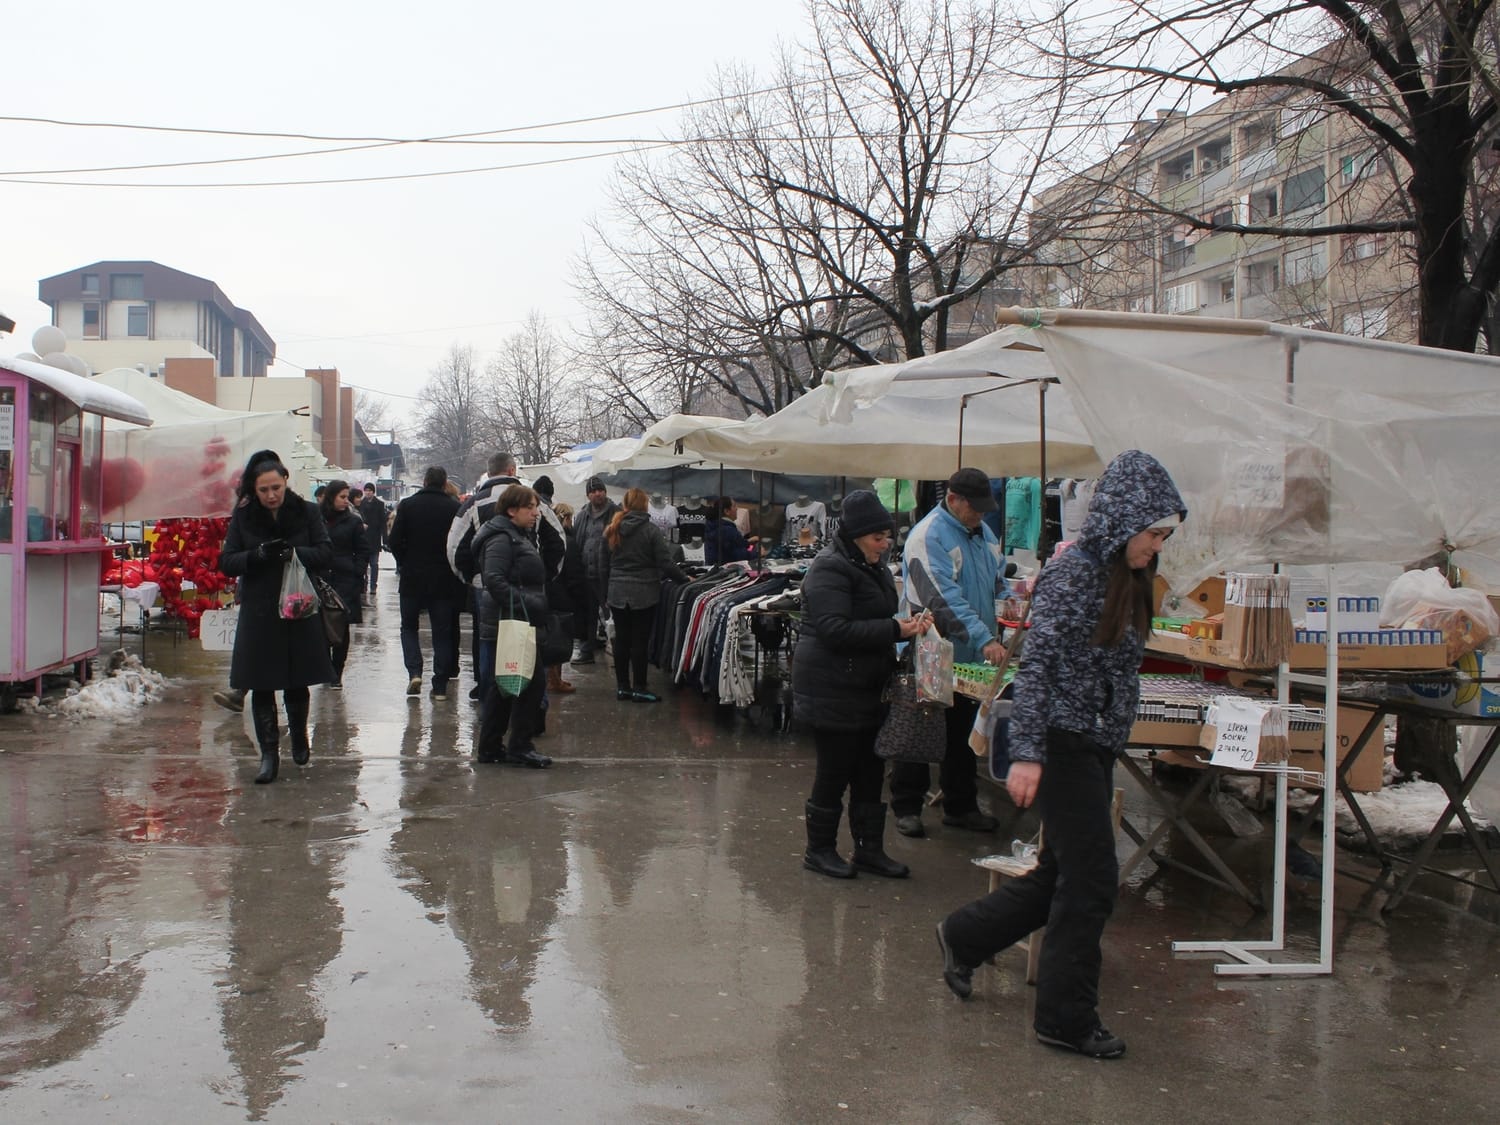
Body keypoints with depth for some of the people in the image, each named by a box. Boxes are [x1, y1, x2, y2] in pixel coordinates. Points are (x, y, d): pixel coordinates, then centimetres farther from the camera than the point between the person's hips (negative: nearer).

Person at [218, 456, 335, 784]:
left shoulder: (306, 512, -2)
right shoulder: (243, 517, 0)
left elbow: (326, 553, -4)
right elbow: (226, 562, -2)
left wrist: (296, 553, -23)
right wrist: (258, 554, -20)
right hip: (258, 614, 0)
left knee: (297, 683, 13)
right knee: (262, 686, -1)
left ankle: (299, 737, 37)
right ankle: (268, 754, 6)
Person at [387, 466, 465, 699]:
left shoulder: (407, 505, -4)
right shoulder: (455, 508, -5)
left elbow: (394, 541, -6)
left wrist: (405, 563, 10)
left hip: (413, 577, 0)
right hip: (444, 581, 0)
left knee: (409, 626, 16)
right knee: (442, 632, 8)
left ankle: (414, 672, -3)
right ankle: (440, 686, 6)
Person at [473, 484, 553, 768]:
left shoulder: (517, 536, 21)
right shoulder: (501, 539, -12)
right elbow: (495, 580, -24)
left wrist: (535, 606, 15)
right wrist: (524, 605, -26)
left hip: (515, 624, 11)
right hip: (510, 623, -11)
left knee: (502, 686, 13)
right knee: (532, 681, -10)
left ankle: (490, 747, 18)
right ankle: (520, 747, -4)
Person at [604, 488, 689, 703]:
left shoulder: (612, 530, 4)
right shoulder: (651, 530, -11)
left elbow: (606, 561, 12)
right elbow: (666, 563, -13)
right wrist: (684, 578, 1)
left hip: (617, 592, 5)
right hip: (643, 593, -5)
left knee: (621, 639, 10)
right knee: (640, 641, 0)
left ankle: (622, 686, 15)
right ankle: (638, 688, 4)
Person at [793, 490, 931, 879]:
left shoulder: (874, 565, 13)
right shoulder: (831, 568, -17)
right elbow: (834, 629, -26)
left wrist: (911, 622, 1)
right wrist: (894, 629, -26)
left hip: (867, 687, 9)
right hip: (833, 690, -9)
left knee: (870, 772, 13)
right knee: (834, 773, 1)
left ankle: (869, 849, 23)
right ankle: (819, 850, 16)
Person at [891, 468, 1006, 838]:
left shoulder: (982, 532, 10)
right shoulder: (928, 536, -18)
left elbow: (994, 581, 23)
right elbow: (946, 599, -28)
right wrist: (984, 640, -34)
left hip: (970, 657, 8)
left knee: (964, 734, 15)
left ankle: (960, 806, 26)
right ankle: (906, 808, 15)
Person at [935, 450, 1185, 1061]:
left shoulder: (1125, 580, 11)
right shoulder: (1071, 575, -16)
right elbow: (1035, 665, -21)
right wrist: (1026, 754, -27)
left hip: (1098, 746, 9)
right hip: (1063, 742, -9)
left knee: (1063, 873, 16)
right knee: (1091, 879, -4)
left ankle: (964, 936, 34)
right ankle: (1067, 1019, 9)